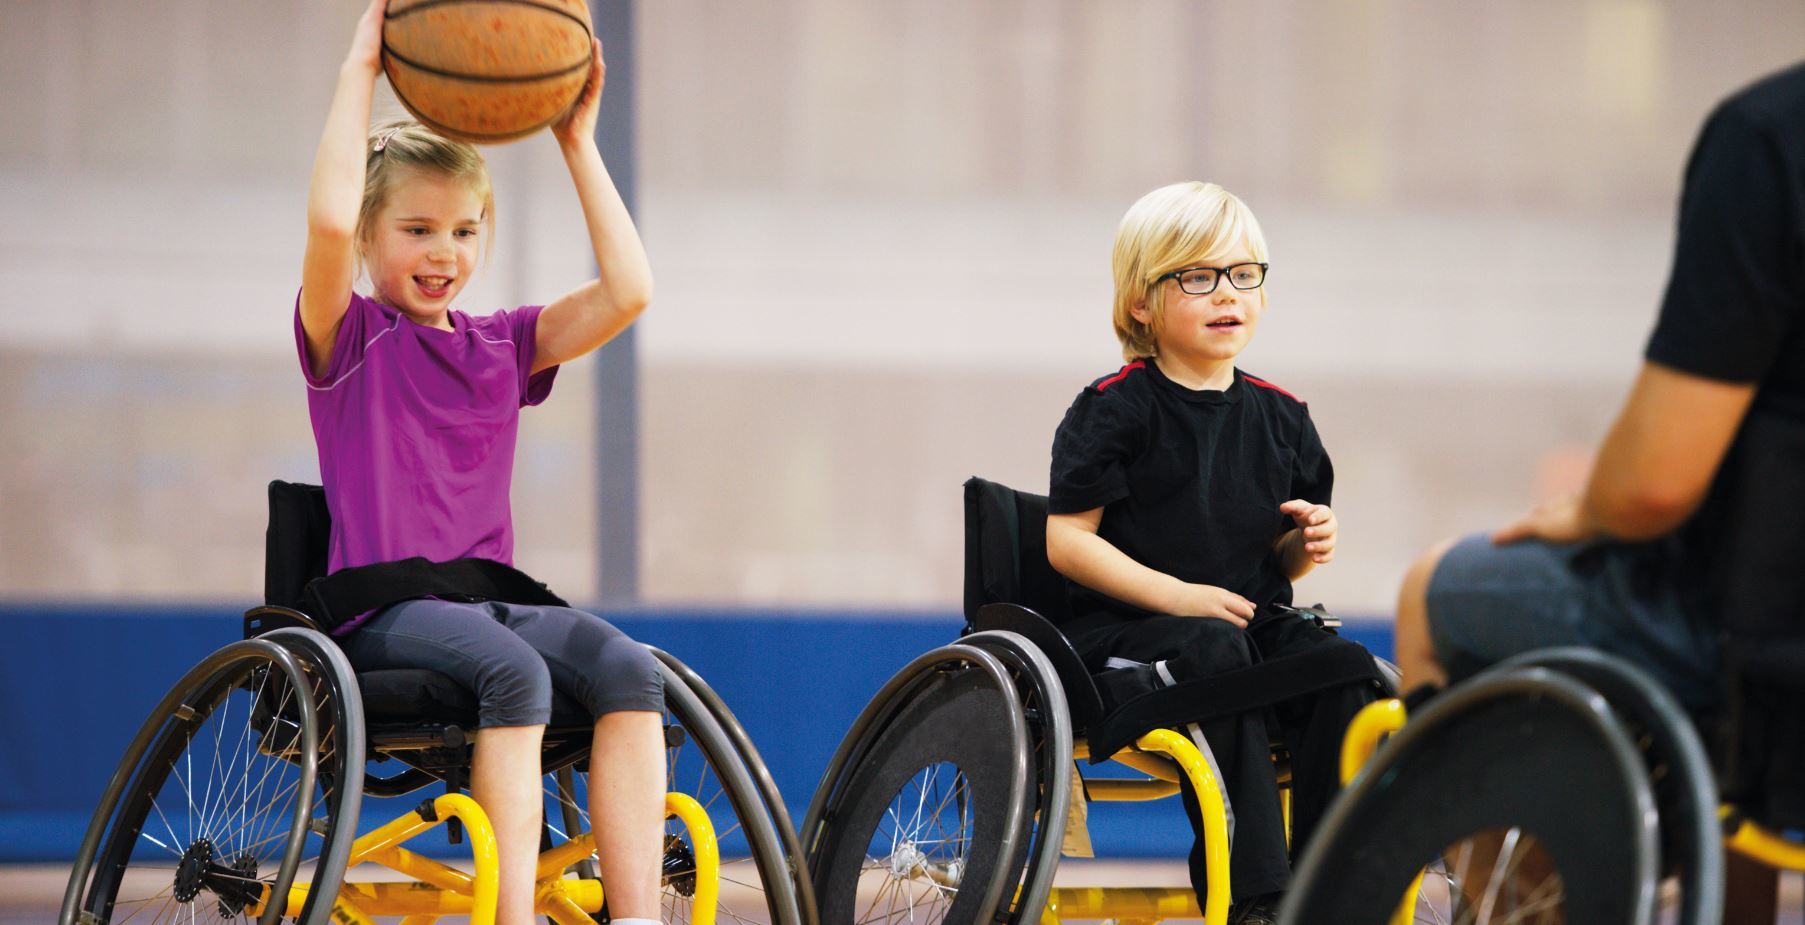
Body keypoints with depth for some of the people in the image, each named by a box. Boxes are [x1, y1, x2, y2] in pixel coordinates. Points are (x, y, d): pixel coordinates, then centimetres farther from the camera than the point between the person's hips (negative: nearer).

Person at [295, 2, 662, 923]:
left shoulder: (500, 347, 18)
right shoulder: (347, 338, 4)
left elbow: (627, 292, 6)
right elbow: (329, 222, -17)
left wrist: (578, 144, 7)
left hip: (488, 596, 5)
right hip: (383, 613, -5)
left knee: (627, 668, -24)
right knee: (512, 671, -35)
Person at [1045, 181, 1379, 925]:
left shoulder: (1279, 417, 11)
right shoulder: (1116, 409, -4)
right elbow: (1068, 540, -8)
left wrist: (1307, 545, -6)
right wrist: (1178, 595, -16)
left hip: (1254, 619, 5)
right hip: (1121, 629, -5)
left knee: (1345, 668, -24)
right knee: (1214, 655, -36)